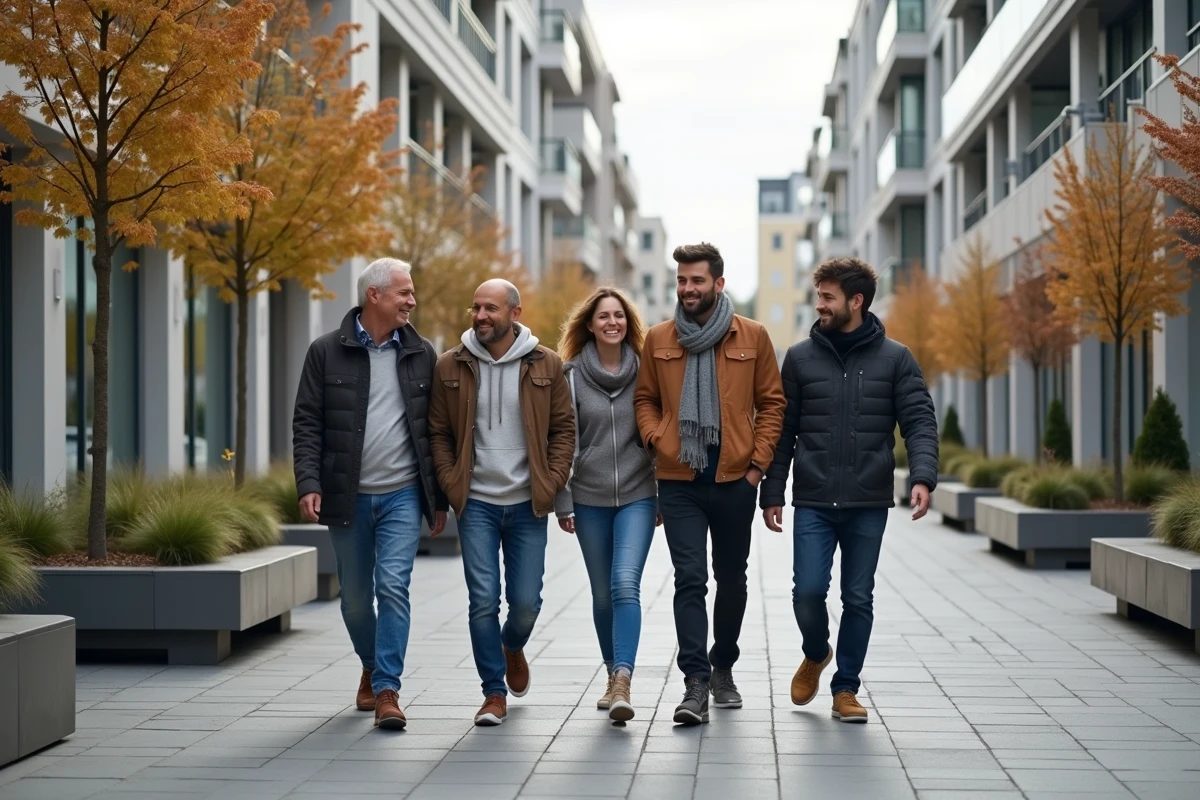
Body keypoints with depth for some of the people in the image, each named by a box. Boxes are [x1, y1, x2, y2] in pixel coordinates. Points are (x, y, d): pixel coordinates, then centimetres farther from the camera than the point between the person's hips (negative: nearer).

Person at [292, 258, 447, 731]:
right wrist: (309, 484, -13)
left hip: (402, 495, 0)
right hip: (348, 496, 0)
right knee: (355, 598, 11)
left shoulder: (421, 354, 5)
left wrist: (439, 498, 7)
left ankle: (387, 690, -8)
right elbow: (307, 423, -2)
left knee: (393, 586, -13)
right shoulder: (327, 352, 0)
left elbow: (435, 429, 8)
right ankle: (371, 667, 36)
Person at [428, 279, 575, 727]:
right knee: (483, 600, -5)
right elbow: (437, 433, 7)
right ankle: (494, 693, 9)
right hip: (476, 504, 0)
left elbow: (563, 428, 6)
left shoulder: (545, 365, 1)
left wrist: (552, 483, -4)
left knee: (526, 602, 4)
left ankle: (513, 647, 39)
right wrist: (451, 486, -2)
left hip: (527, 504, 0)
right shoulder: (451, 366, 1)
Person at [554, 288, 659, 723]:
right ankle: (614, 675, 25)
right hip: (589, 498, 1)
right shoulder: (572, 374, 1)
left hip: (637, 495, -1)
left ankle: (623, 682, -23)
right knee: (603, 594, 9)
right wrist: (562, 501, -1)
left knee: (625, 585, -16)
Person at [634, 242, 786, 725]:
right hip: (679, 481, 0)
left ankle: (723, 669, 32)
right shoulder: (658, 339, 4)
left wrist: (759, 460, -3)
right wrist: (655, 438, -4)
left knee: (731, 579, 14)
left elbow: (772, 403, 4)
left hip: (735, 480, 0)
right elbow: (645, 398, 14)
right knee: (690, 579, -9)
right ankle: (696, 685, -11)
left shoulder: (752, 337, 0)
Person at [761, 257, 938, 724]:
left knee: (858, 599, 5)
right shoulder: (800, 357, 5)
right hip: (813, 504, 0)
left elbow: (919, 423, -3)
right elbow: (782, 431, 7)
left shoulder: (895, 359, 2)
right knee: (808, 591, -7)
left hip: (869, 505, 0)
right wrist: (772, 493, 3)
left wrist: (922, 477, -19)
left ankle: (845, 689, 19)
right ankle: (815, 655, 24)